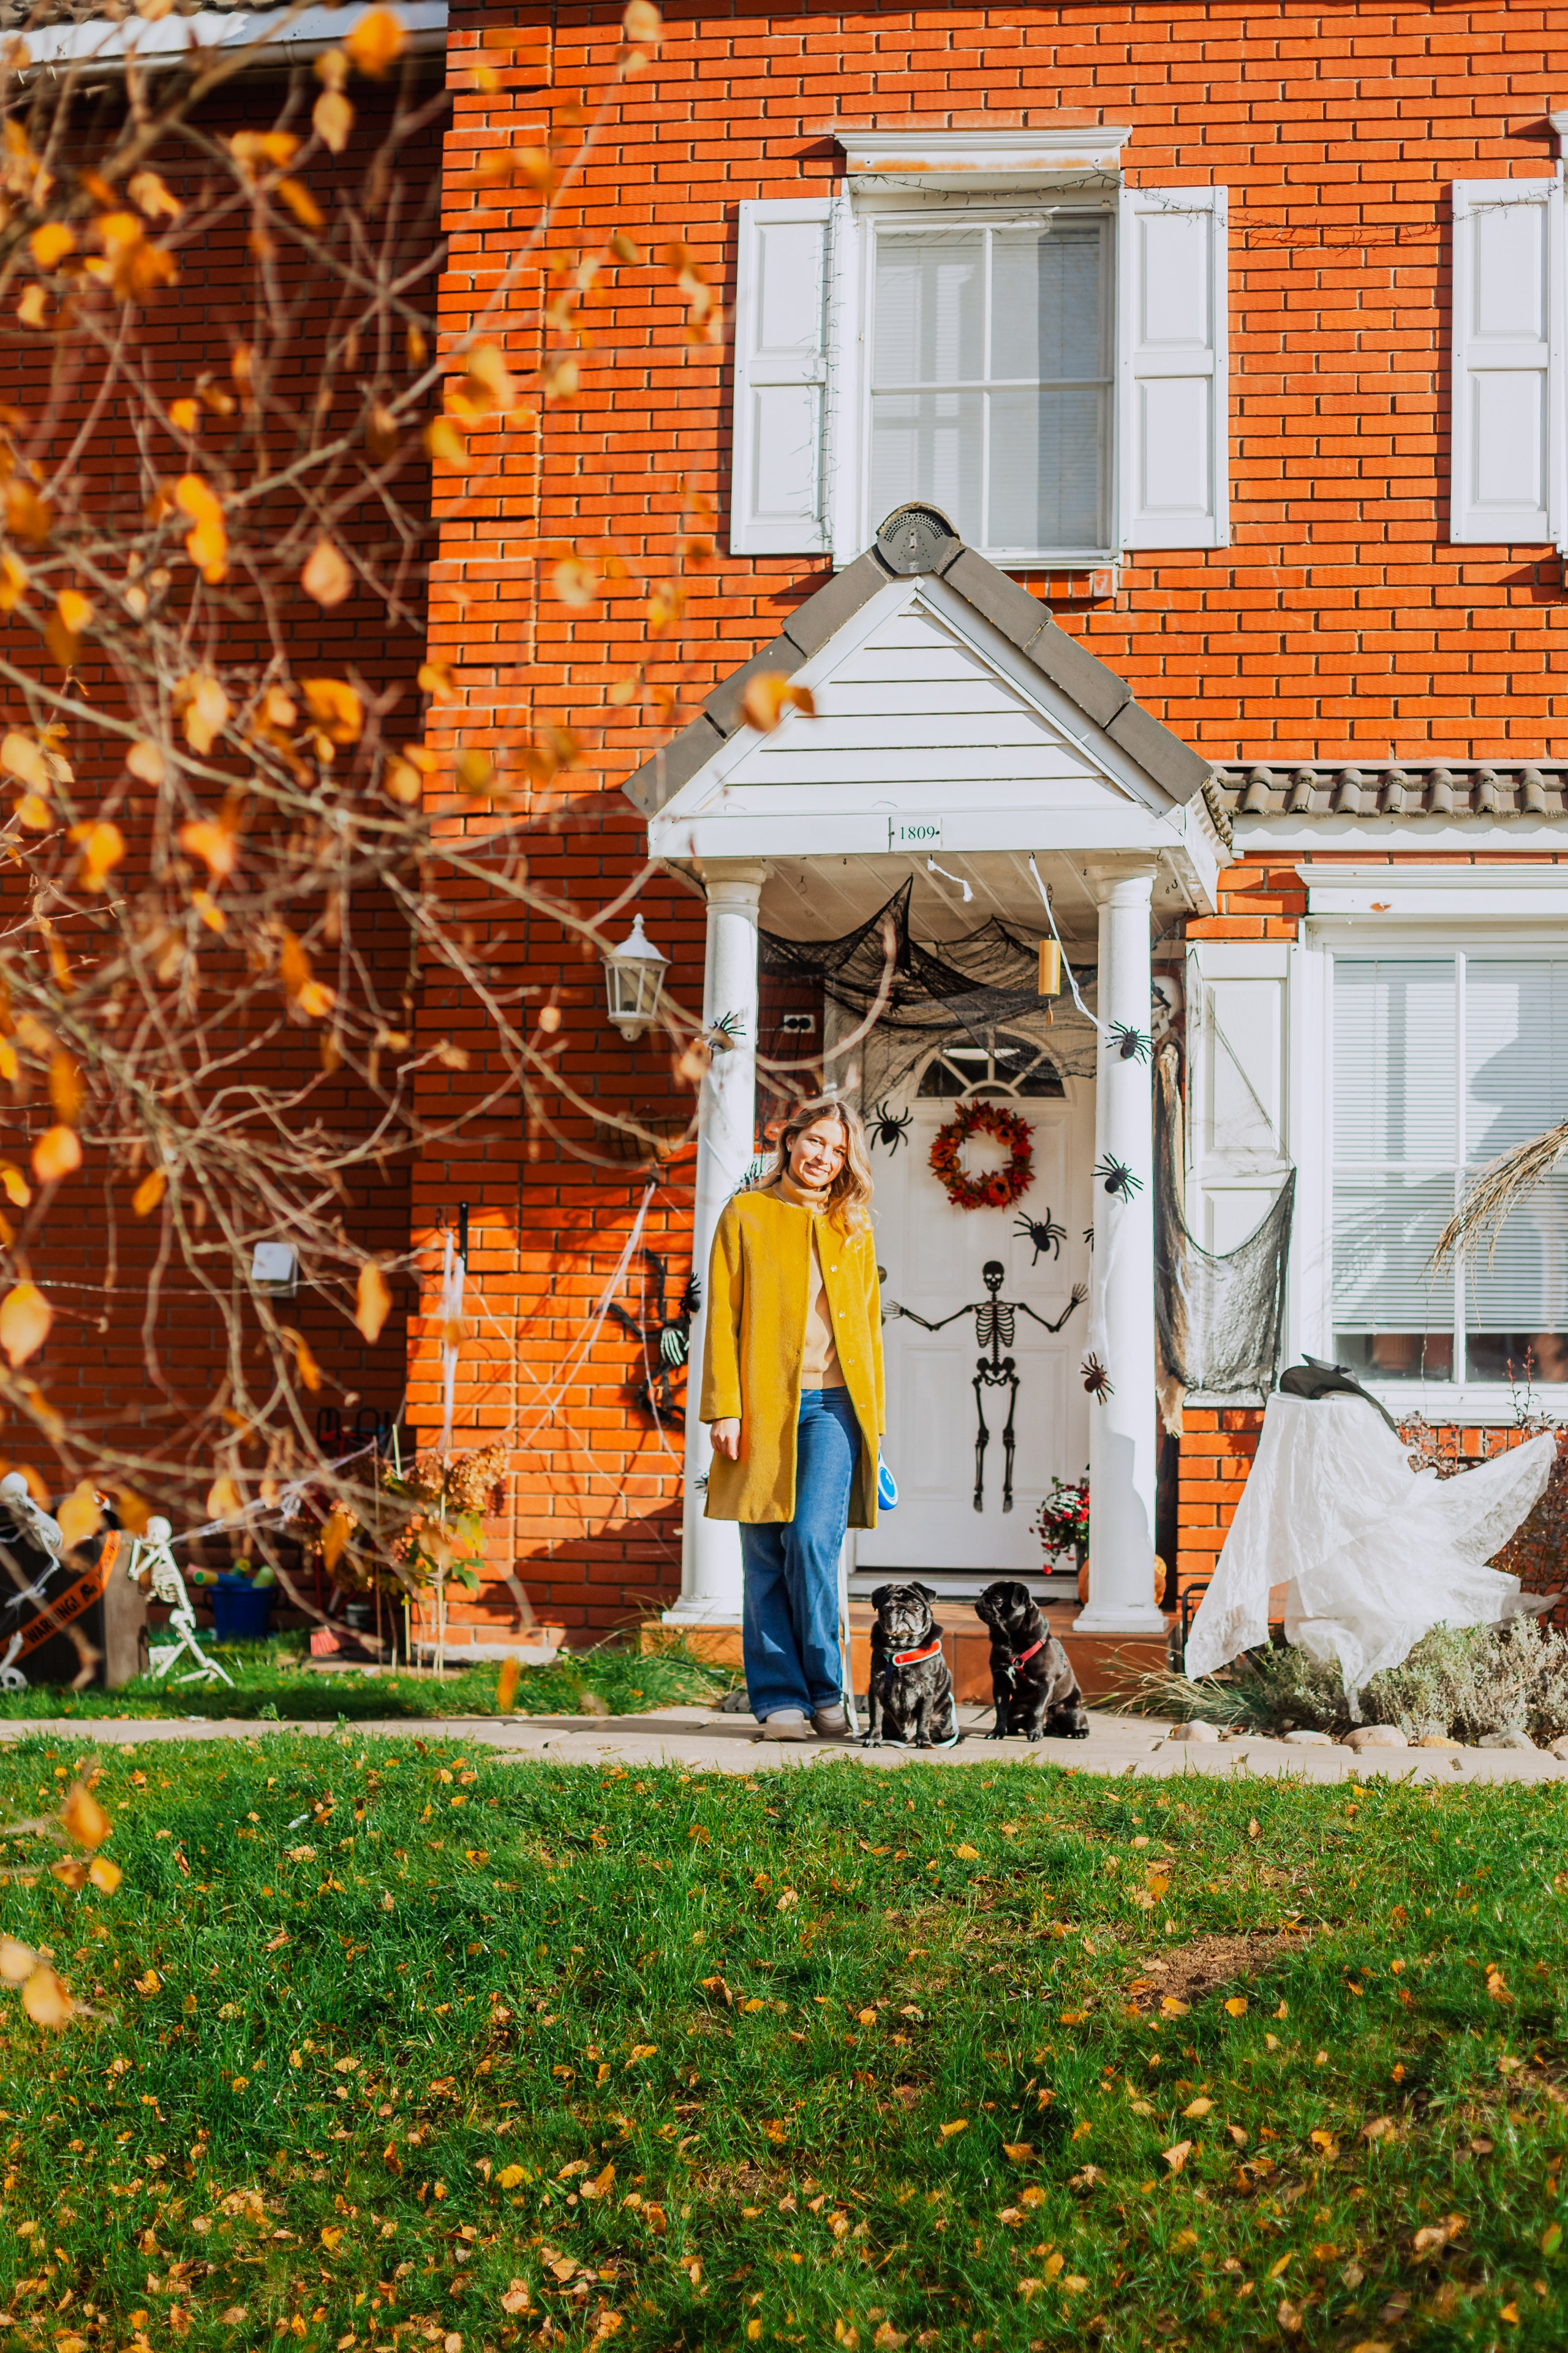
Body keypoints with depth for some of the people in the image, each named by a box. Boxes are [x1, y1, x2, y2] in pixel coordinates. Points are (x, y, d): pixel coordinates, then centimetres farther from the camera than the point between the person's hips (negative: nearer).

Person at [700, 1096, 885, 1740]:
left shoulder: (854, 1229, 16)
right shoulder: (745, 1215, 8)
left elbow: (869, 1324, 16)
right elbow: (722, 1318, 3)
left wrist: (874, 1417, 9)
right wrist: (724, 1409, -5)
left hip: (834, 1404, 1)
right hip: (764, 1407, -1)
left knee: (813, 1538, -14)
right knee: (766, 1557, -1)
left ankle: (825, 1691, -1)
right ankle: (781, 1698, 6)